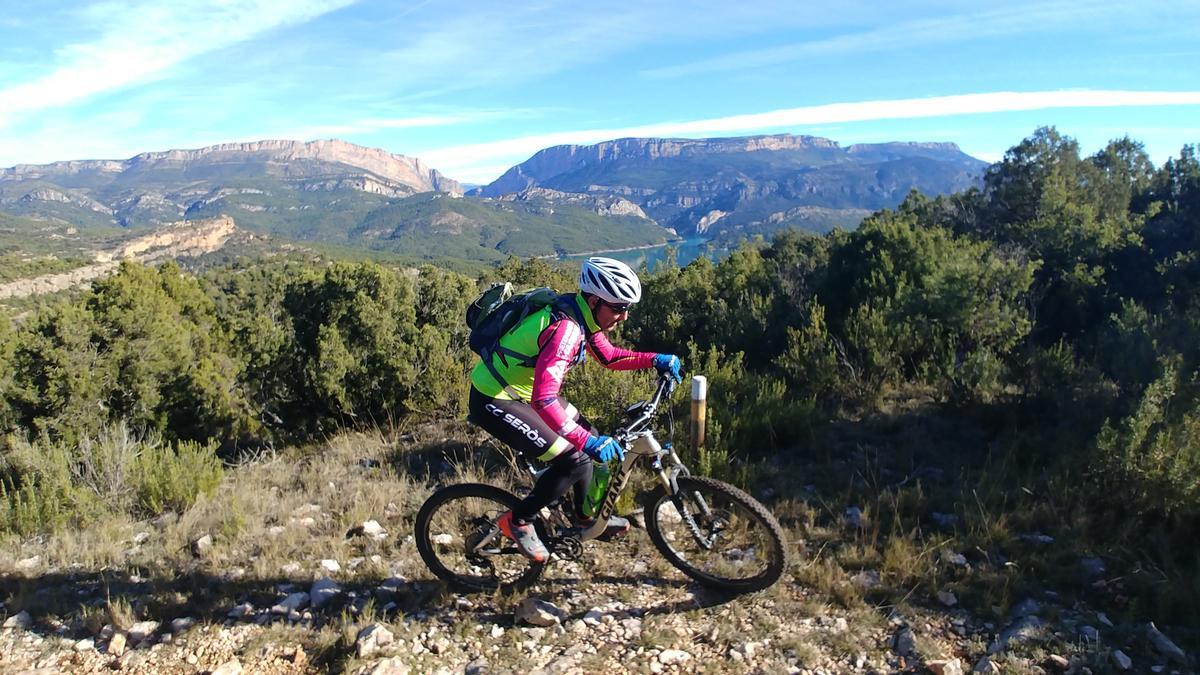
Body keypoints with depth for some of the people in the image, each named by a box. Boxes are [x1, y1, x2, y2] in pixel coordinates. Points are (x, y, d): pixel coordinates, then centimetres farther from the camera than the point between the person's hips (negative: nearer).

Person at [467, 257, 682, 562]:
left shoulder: (583, 314, -3)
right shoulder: (565, 328, -31)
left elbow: (609, 356, 12)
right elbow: (543, 399, -39)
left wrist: (656, 359, -1)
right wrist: (588, 441, -38)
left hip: (523, 388, 10)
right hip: (494, 400, -9)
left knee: (588, 439, 13)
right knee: (573, 460, -13)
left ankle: (586, 515, 31)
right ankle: (518, 521, 6)